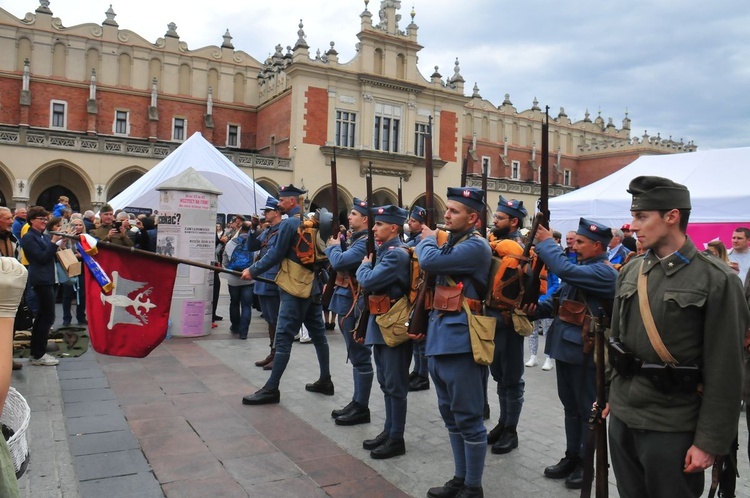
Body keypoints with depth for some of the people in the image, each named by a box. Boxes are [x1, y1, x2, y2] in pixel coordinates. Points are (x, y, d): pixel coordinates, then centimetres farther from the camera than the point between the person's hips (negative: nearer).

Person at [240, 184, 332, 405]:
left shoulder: (289, 223, -13)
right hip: (313, 285, 9)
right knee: (318, 332, 13)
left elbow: (276, 254, -12)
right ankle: (325, 380, 21)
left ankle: (271, 389, -2)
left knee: (284, 337, -6)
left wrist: (253, 270, -2)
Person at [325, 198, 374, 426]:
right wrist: (336, 246, 2)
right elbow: (342, 263, 17)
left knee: (360, 357, -2)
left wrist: (334, 246, -9)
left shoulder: (365, 242, -17)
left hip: (354, 305, -11)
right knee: (356, 356, 16)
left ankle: (362, 407, 7)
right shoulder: (357, 239, 15)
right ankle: (356, 402, 26)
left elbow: (339, 262, -27)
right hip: (347, 302, 11)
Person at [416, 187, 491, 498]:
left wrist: (428, 240, -4)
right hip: (440, 340, 10)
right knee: (452, 416, 18)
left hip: (460, 342, -9)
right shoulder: (449, 243, 16)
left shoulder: (476, 246, -13)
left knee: (469, 419, 2)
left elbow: (429, 261, -22)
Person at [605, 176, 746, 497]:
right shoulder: (631, 271, 5)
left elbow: (725, 371, -13)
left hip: (672, 427, -5)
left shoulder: (717, 280, -12)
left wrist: (709, 441, -13)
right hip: (622, 416, 5)